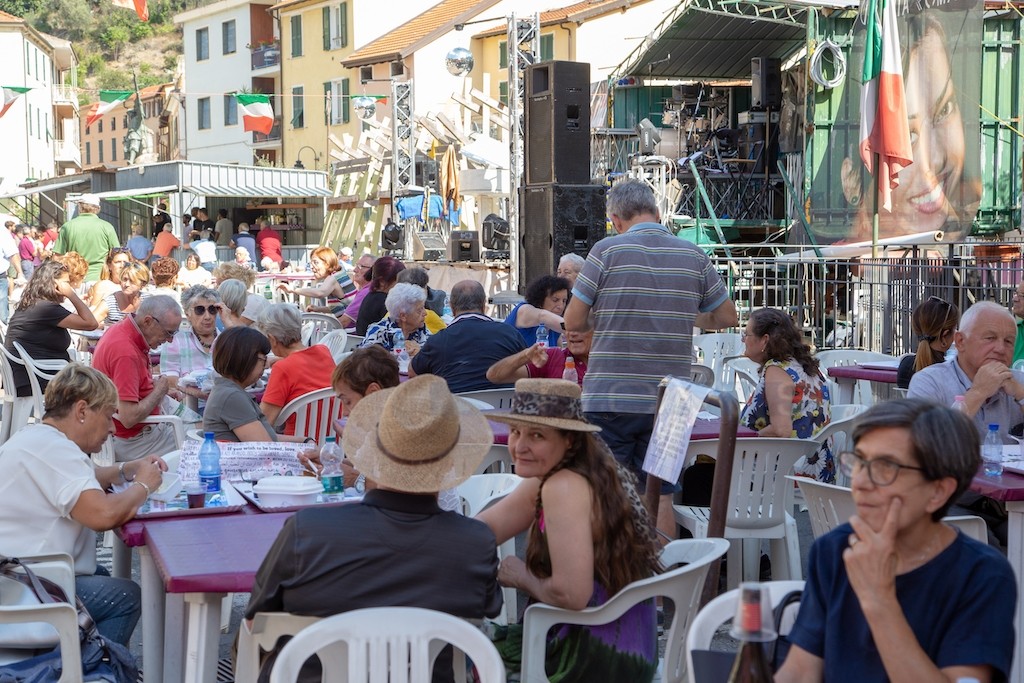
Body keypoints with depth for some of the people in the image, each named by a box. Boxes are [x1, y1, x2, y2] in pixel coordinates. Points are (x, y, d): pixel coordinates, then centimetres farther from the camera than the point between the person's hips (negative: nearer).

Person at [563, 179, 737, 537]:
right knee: (659, 495, 9)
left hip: (609, 399, -3)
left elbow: (573, 322, -5)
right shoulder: (693, 256, 4)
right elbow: (726, 316, 13)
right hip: (668, 401, 3)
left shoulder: (607, 251, -6)